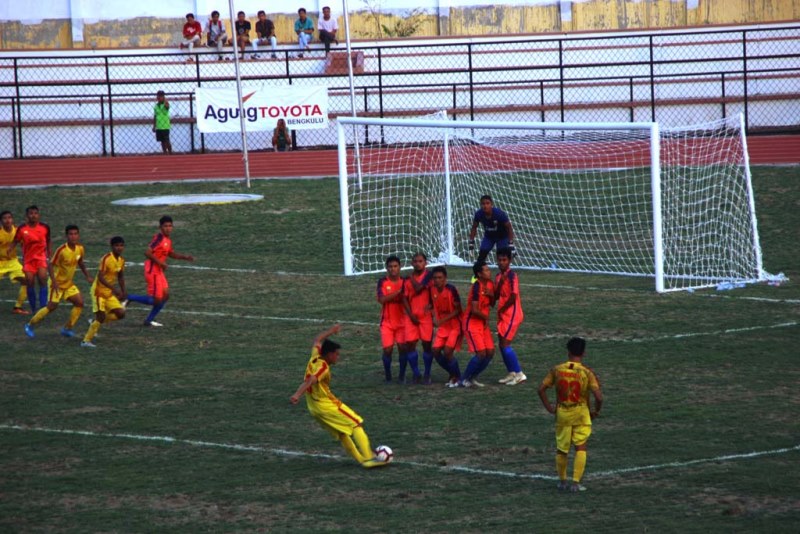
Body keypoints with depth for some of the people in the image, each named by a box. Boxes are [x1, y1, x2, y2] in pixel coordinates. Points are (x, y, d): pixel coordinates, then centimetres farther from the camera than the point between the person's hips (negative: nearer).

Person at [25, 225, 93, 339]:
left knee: (79, 302, -5)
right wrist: (54, 281, -30)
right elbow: (51, 265, -21)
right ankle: (30, 325, 10)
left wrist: (87, 276, 8)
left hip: (69, 283, 6)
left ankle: (67, 329, 5)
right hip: (58, 283, -6)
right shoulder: (61, 250, -24)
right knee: (52, 307, -7)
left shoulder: (80, 249, -4)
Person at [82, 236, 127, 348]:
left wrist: (123, 291, 12)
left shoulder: (121, 260, 4)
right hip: (99, 290, -8)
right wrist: (113, 288, -35)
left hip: (110, 293, 8)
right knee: (101, 316, -13)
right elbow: (100, 277, -26)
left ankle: (95, 322, 17)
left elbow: (121, 277, 18)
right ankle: (86, 341, -3)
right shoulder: (106, 258, -21)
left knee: (121, 314, 0)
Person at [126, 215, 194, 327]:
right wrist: (160, 263, -25)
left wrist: (184, 257, 15)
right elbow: (147, 253, -26)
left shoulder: (168, 240, 10)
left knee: (165, 296, 10)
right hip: (152, 271, -9)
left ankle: (149, 320, 17)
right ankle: (128, 298, -1)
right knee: (156, 300, -8)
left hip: (159, 271, 9)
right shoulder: (159, 238, -18)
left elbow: (171, 253, 28)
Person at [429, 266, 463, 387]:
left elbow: (458, 310, -17)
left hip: (454, 325, -6)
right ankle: (452, 374, 18)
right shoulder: (432, 290, -3)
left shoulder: (451, 289, -20)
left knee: (448, 351, -17)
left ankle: (457, 378, 2)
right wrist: (434, 318, -8)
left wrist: (443, 320, -24)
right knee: (436, 351, -1)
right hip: (442, 327, 6)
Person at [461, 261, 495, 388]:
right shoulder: (476, 287, -21)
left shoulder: (489, 284, 5)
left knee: (490, 352, 3)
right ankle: (464, 379, 3)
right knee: (481, 354, -14)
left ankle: (472, 378, 18)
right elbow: (474, 310, -25)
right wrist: (486, 318, -8)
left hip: (483, 324, 8)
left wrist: (491, 295, -8)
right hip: (472, 324, -8)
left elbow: (492, 304, 14)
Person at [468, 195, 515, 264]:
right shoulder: (479, 214, -23)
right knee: (481, 256, -6)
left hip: (502, 237, -3)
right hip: (488, 236, 3)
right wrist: (471, 242, -4)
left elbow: (509, 227, -22)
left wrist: (511, 244, -24)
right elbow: (474, 227, -3)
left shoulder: (499, 213, -33)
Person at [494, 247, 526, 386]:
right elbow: (496, 297, 6)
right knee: (502, 344, 10)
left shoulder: (512, 276, -15)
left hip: (512, 314, -9)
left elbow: (513, 297, -19)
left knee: (505, 343, -11)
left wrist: (501, 310, -8)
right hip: (503, 315, 9)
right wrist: (500, 283, -11)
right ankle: (512, 374, 19)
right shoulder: (498, 276, 11)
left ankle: (519, 374, -7)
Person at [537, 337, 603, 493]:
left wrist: (549, 407, 5)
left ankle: (562, 481, 28)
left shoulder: (557, 370, -5)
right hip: (581, 413, -2)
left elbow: (541, 389, -6)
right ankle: (576, 483, 1)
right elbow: (598, 397, -18)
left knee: (561, 449, 16)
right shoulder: (587, 373, -12)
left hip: (562, 414, 2)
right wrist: (595, 412, 0)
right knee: (580, 448, 7)